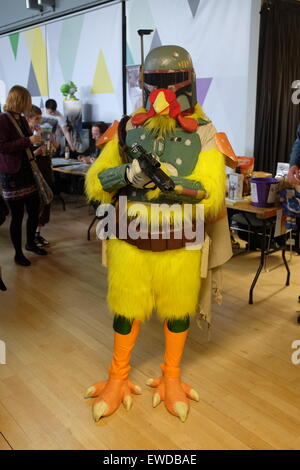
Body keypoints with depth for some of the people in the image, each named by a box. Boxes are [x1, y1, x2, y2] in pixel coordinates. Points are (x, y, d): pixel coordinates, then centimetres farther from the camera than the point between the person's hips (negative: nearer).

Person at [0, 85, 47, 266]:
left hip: (28, 172, 8)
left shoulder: (22, 120, 13)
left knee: (34, 211, 14)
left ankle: (30, 243, 36)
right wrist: (28, 141, -23)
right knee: (17, 216, 2)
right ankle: (18, 253, 18)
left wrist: (36, 146, 9)